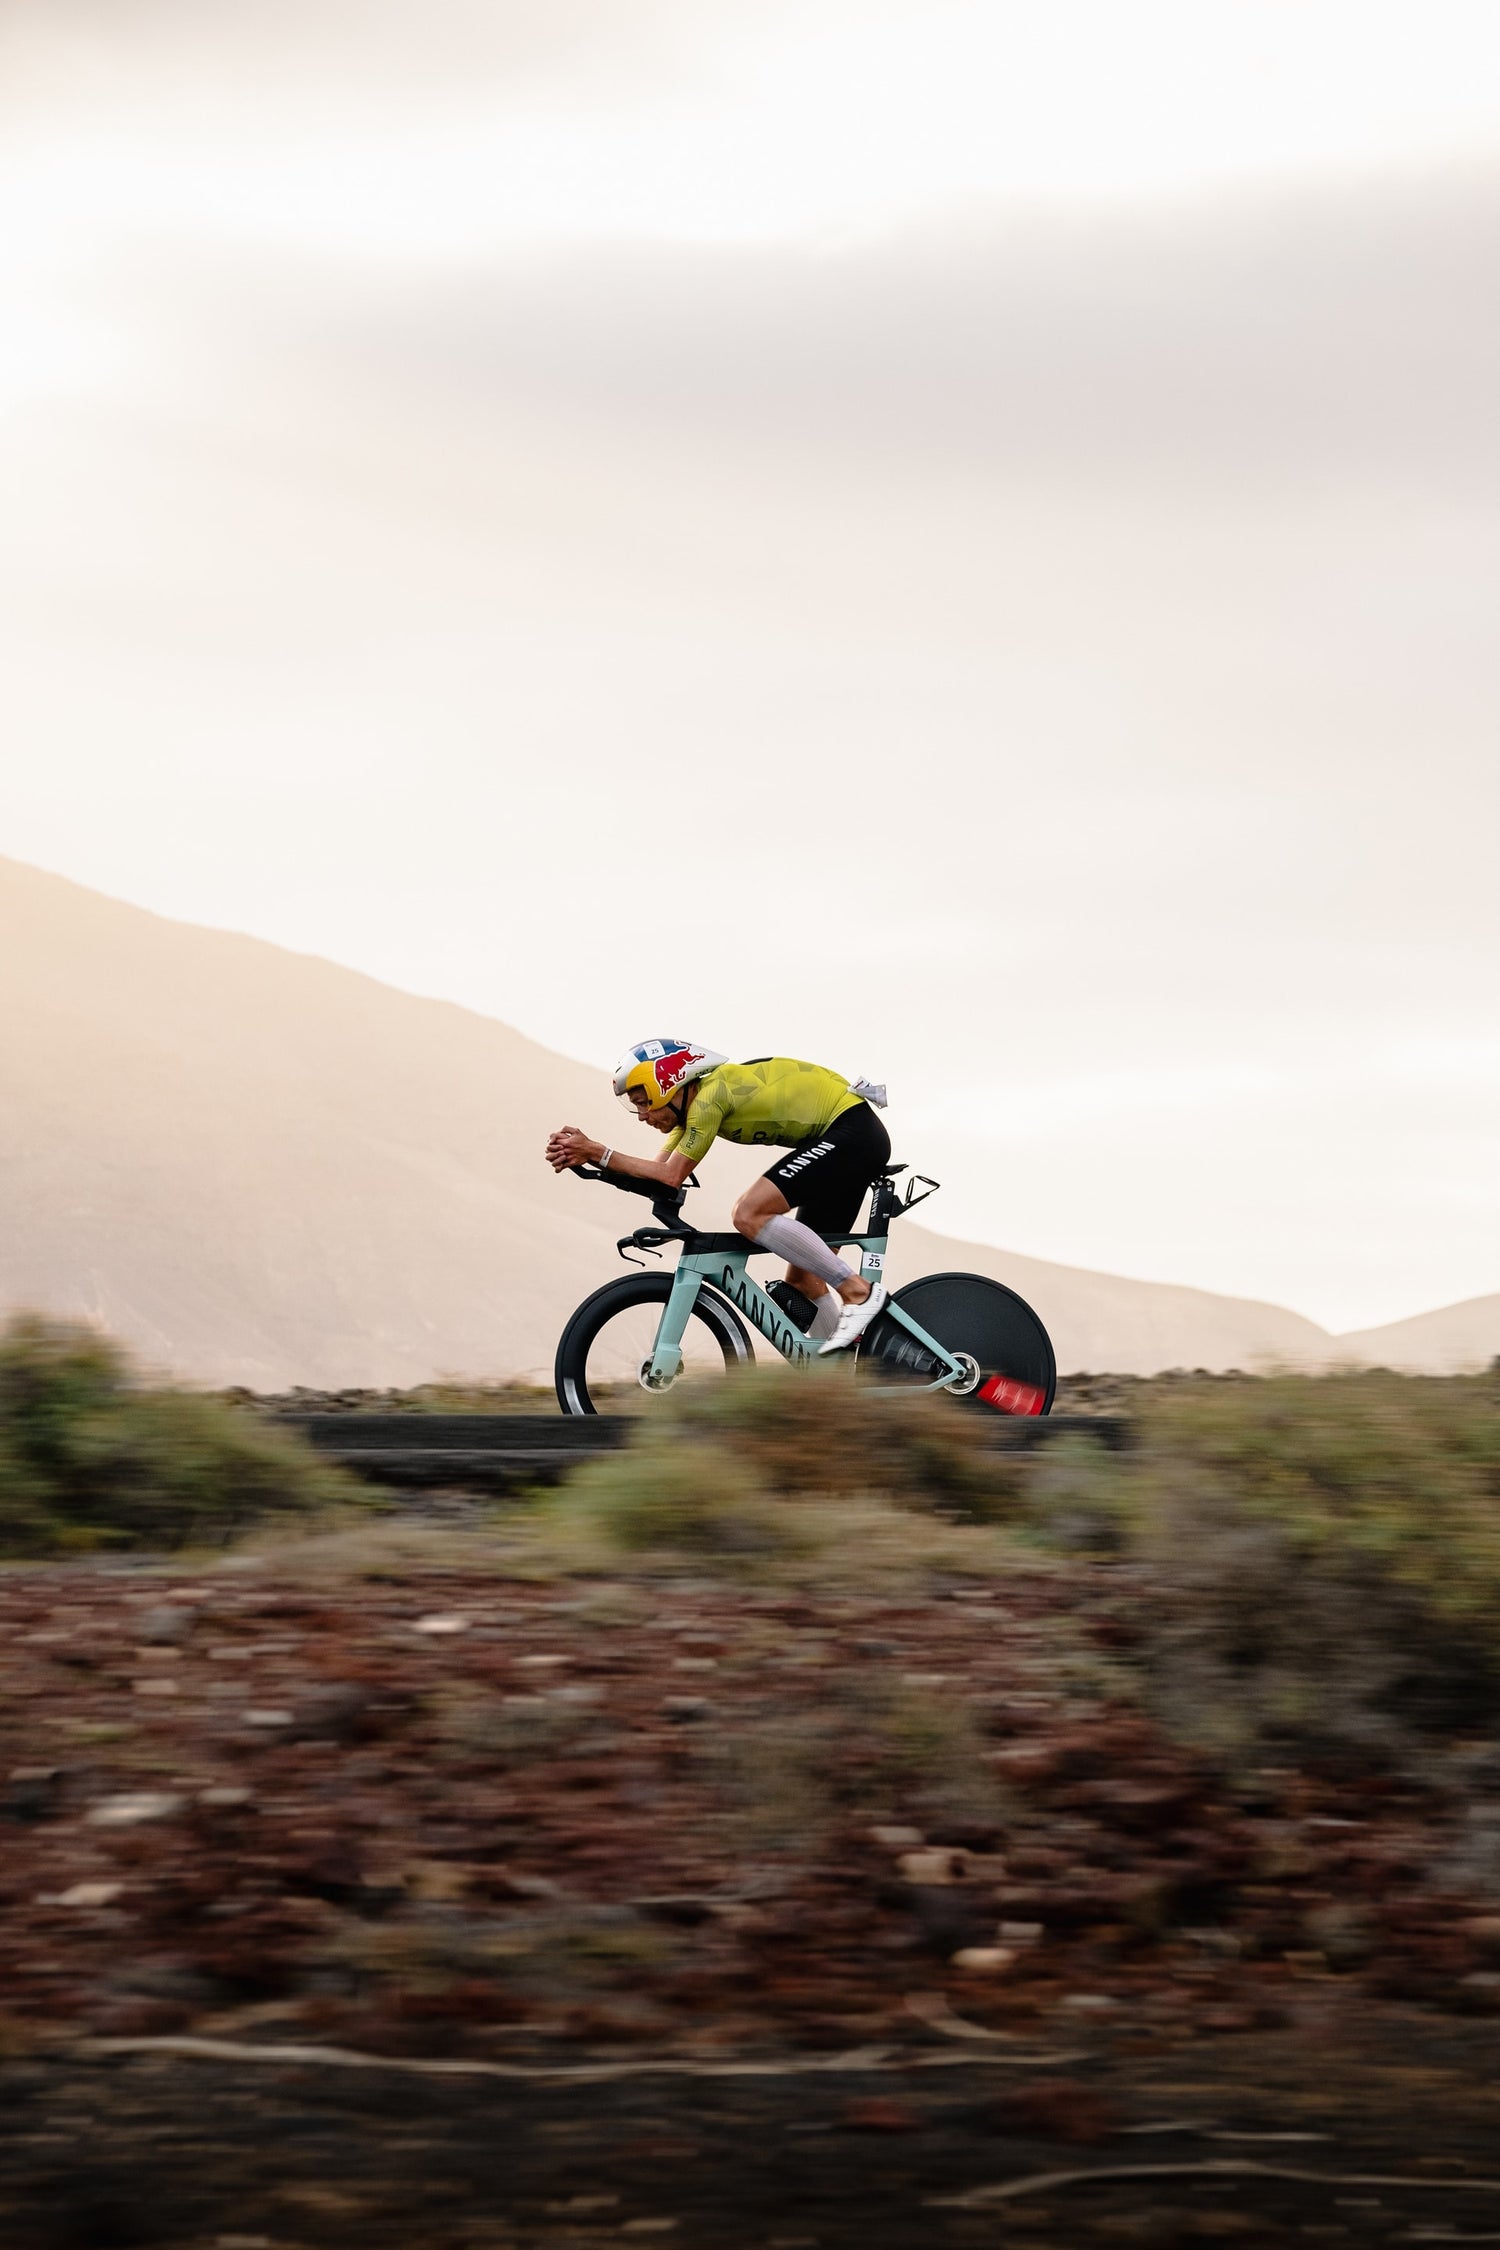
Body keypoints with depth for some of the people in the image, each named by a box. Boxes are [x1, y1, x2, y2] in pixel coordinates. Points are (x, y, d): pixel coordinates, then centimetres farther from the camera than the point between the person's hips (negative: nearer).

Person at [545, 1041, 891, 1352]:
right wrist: (587, 1154, -7)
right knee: (801, 1277, 8)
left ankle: (858, 1292, -19)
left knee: (750, 1215, -22)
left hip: (851, 1129, -10)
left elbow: (671, 1175, -21)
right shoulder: (692, 1102, 10)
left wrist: (598, 1153, -18)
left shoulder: (710, 1094, -18)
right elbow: (658, 1170, 4)